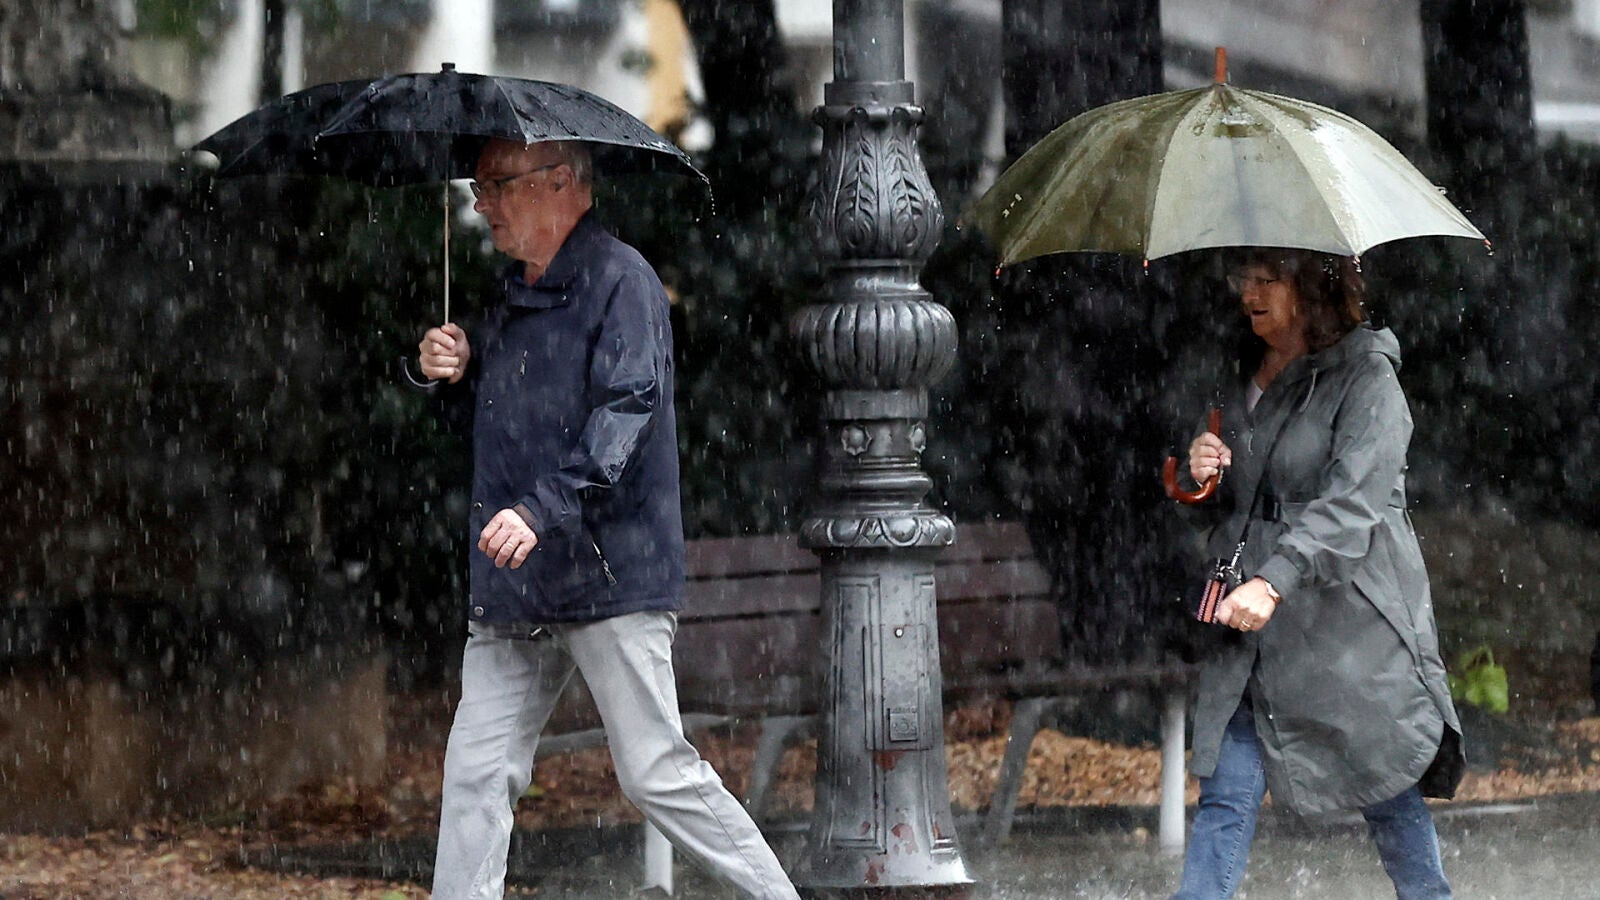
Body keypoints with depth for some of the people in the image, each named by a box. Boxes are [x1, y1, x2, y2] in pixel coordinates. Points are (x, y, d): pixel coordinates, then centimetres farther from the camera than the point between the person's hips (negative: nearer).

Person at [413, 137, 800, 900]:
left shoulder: (620, 280, -8)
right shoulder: (511, 295, 18)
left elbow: (625, 413, -19)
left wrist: (542, 509, -30)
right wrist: (452, 375, 8)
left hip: (609, 576, -8)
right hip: (513, 593, 8)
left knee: (655, 773, -6)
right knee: (475, 772, 1)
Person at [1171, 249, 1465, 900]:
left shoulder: (1366, 377, -8)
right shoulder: (1248, 381, 14)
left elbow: (1352, 502, -21)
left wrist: (1274, 580, -32)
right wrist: (1203, 474, 1)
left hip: (1348, 620, -6)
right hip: (1252, 630, 6)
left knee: (1387, 795, 3)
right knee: (1226, 797, -2)